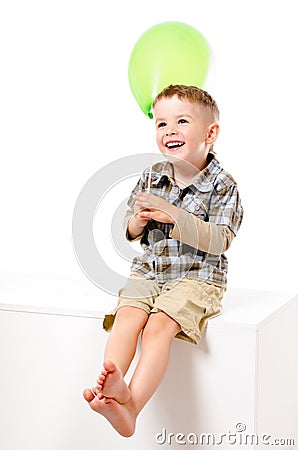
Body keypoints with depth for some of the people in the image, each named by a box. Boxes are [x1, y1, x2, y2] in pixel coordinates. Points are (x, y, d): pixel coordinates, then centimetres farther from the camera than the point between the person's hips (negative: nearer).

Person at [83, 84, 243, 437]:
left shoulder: (222, 184, -6)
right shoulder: (151, 177, 9)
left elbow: (220, 240, -17)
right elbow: (129, 231, 15)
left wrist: (172, 216, -23)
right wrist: (139, 221, -10)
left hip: (197, 278, -5)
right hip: (148, 271, 5)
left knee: (159, 325, -26)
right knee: (127, 316, -22)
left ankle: (131, 403, -33)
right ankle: (108, 386, -36)